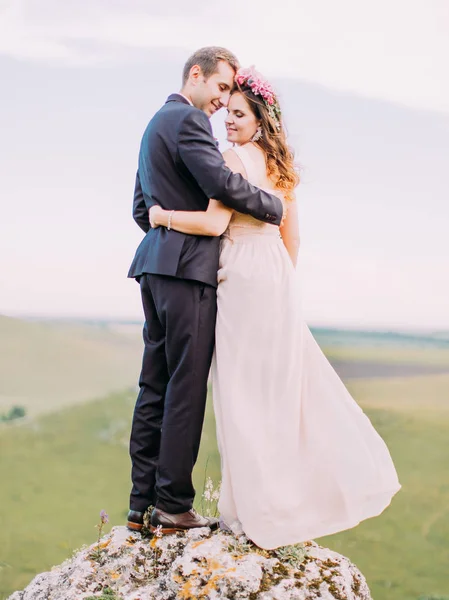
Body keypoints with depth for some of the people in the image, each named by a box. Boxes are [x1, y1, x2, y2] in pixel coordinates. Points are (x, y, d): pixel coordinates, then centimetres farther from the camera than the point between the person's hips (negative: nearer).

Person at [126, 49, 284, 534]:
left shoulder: (157, 123, 25)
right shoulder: (188, 119, -7)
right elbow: (222, 184, -19)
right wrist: (274, 206, -7)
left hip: (156, 262, 10)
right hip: (186, 266, -10)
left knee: (155, 386, 9)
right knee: (186, 386, -6)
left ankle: (142, 503, 11)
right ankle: (173, 505, -4)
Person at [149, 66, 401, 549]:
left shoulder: (236, 158, -10)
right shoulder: (281, 166, 15)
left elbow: (214, 223, -21)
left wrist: (162, 215, -9)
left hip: (243, 278, -8)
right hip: (278, 278, 8)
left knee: (245, 390, -2)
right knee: (285, 383, 13)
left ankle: (262, 507, 2)